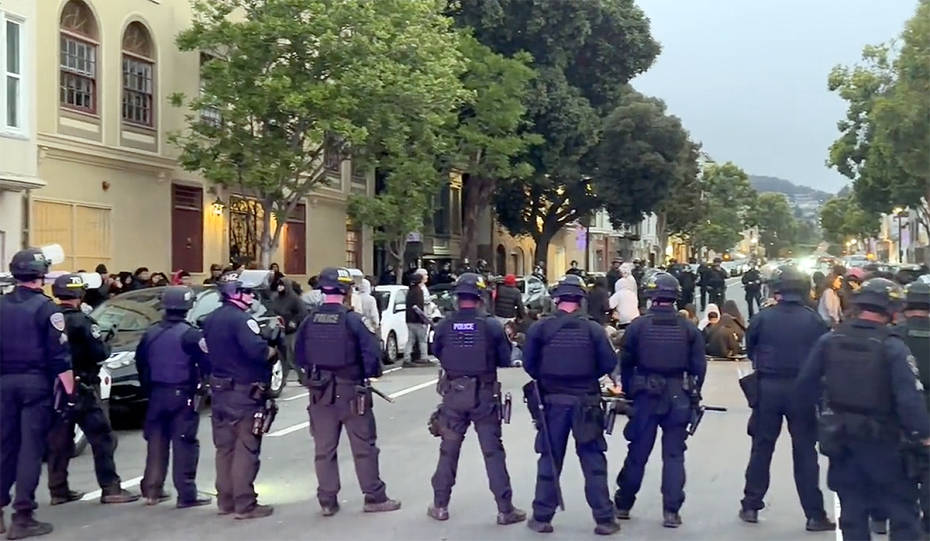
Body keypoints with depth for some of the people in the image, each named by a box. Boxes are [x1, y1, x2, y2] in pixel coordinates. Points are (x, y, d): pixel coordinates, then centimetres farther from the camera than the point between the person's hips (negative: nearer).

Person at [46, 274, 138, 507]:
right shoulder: (81, 321, -14)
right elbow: (101, 353, -17)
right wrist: (104, 343, 2)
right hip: (80, 388, -7)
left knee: (58, 440, 13)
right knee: (102, 438, -1)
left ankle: (58, 490, 18)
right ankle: (110, 489, -1)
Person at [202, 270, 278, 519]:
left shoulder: (211, 320, 11)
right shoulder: (242, 319, -18)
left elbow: (206, 351, 18)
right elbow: (257, 351, -29)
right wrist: (272, 351, -10)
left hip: (220, 390, 9)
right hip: (244, 392, -9)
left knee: (225, 448, 14)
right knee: (246, 449, -4)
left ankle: (225, 501, 21)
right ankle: (245, 505, -1)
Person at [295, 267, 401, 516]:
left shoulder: (309, 321, 0)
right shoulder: (353, 319, -14)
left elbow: (298, 357, 6)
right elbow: (371, 352, -16)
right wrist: (371, 373, 3)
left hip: (320, 392, 4)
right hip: (350, 390, -4)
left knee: (324, 448, 11)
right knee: (364, 446, 6)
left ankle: (327, 501, 15)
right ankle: (374, 497, 12)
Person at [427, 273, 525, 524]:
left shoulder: (444, 326, -6)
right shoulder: (492, 325, -11)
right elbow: (505, 360, -3)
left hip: (453, 393, 2)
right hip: (484, 395, -2)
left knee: (449, 451, 14)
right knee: (493, 452, 4)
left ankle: (440, 505, 21)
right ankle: (505, 509, 8)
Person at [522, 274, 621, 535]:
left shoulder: (540, 327, -6)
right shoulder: (593, 329, -5)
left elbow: (529, 363, -6)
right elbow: (609, 364, -7)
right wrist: (589, 376, 11)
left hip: (552, 401, 0)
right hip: (586, 402, 0)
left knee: (550, 460, 10)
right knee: (593, 461, 8)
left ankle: (542, 517, 16)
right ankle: (604, 518, 11)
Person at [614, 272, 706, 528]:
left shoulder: (638, 325, -5)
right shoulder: (688, 328, -1)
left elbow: (625, 363, -1)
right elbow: (699, 365, 0)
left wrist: (629, 391, 11)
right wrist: (692, 394, 12)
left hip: (646, 395, 0)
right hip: (678, 397, 0)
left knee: (637, 452, 11)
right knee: (674, 454, 7)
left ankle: (623, 504, 22)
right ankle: (671, 511, 6)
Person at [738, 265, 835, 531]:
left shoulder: (762, 318, -5)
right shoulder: (814, 319, -6)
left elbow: (750, 349, 6)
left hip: (768, 387, 0)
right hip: (802, 389, 0)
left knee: (762, 448, 11)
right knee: (805, 451, 6)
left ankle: (751, 506, 16)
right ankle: (814, 515, 9)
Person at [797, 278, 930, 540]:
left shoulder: (829, 340, -2)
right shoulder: (892, 347, -16)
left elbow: (805, 385, 2)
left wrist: (826, 412, 18)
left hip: (840, 436, 5)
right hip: (880, 437, -4)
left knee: (852, 506, 15)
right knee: (902, 506, 10)